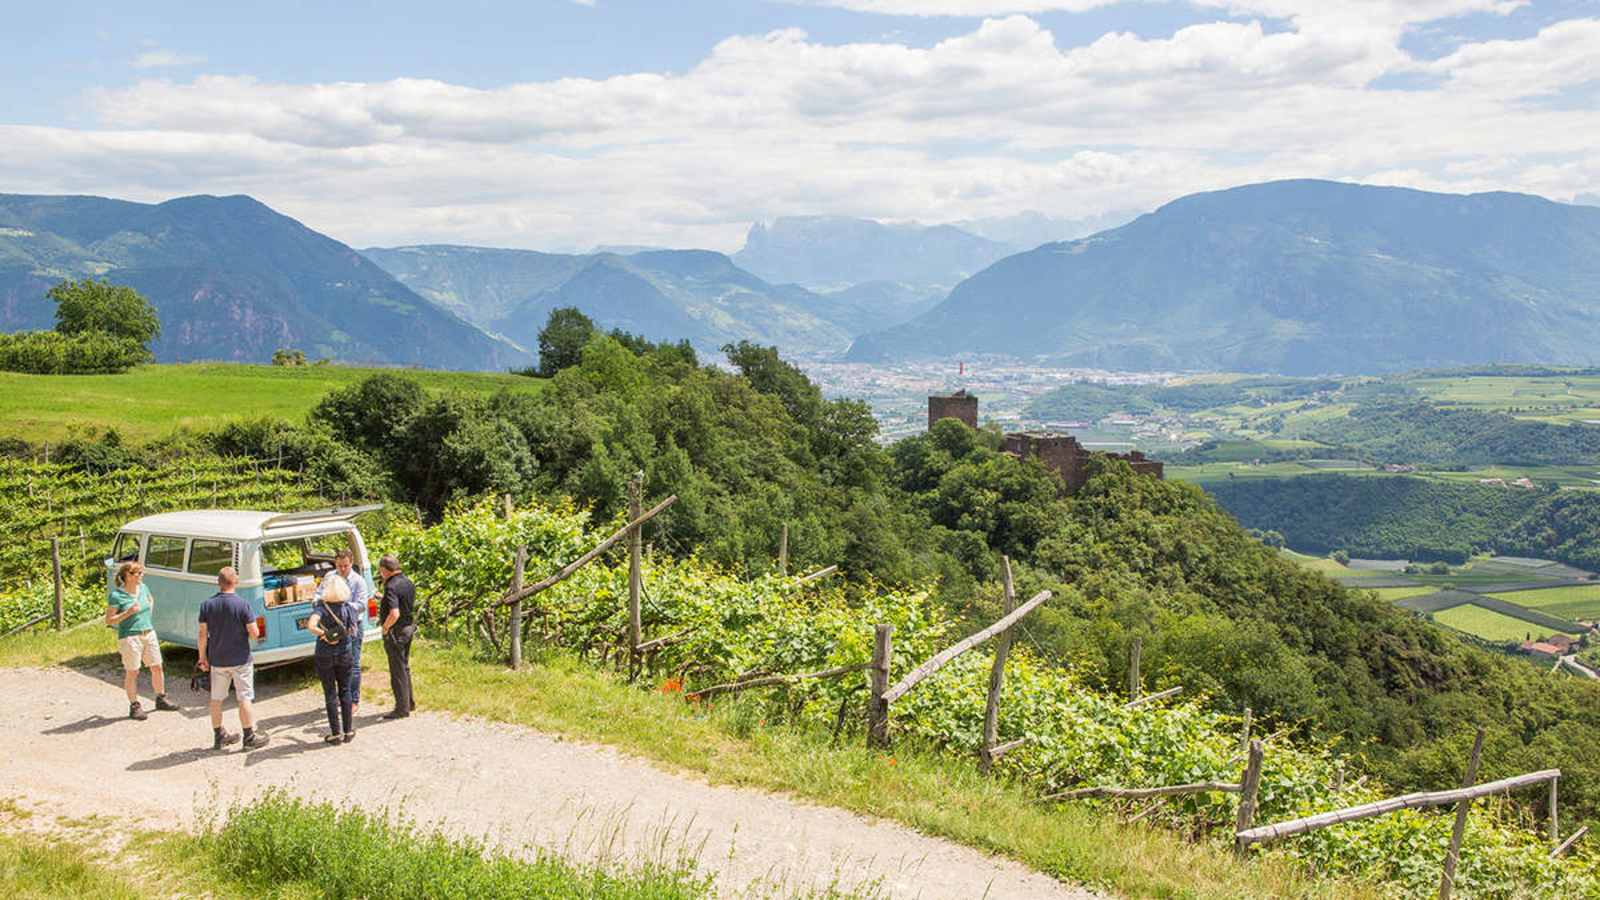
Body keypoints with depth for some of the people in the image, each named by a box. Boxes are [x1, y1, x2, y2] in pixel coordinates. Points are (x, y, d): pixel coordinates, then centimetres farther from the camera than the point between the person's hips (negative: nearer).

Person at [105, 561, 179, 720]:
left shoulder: (143, 588, 6)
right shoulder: (116, 595, -14)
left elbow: (151, 600, 28)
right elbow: (109, 620, -12)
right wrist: (128, 613, -23)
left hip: (149, 634, 7)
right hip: (130, 638, -6)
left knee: (157, 667, 11)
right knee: (132, 672, 1)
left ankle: (161, 699, 27)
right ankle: (134, 707, 12)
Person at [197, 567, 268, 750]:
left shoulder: (207, 605, -5)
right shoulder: (242, 604, -16)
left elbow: (203, 634, -1)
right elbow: (254, 634, -15)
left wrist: (203, 657, 9)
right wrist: (255, 630, 8)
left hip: (217, 660, 3)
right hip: (240, 659, -3)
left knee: (216, 699, 16)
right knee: (245, 698, 5)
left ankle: (219, 736, 25)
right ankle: (250, 737, 9)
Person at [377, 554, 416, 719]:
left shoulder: (391, 587, -22)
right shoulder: (408, 583, 6)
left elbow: (394, 614, -32)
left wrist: (385, 627, -15)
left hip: (395, 631, -9)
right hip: (409, 628, 9)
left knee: (398, 670, 1)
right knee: (404, 667, 22)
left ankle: (402, 708, 9)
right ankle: (409, 701, 31)